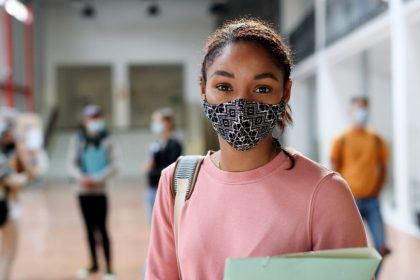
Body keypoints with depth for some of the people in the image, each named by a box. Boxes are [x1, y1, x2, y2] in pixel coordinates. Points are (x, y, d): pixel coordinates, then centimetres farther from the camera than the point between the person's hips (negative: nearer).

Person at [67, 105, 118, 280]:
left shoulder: (107, 141, -4)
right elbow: (72, 164, -3)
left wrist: (96, 178, -21)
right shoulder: (77, 140, 2)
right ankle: (94, 264, 26)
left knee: (102, 228, -6)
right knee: (90, 228, 13)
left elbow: (113, 167, -8)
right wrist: (81, 177, -22)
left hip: (100, 191, -3)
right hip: (83, 191, 3)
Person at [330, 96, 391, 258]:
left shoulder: (376, 140, 8)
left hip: (372, 200, 3)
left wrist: (377, 190, 4)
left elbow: (383, 168, 14)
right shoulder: (341, 140, -1)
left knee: (381, 247, -3)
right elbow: (334, 171, -1)